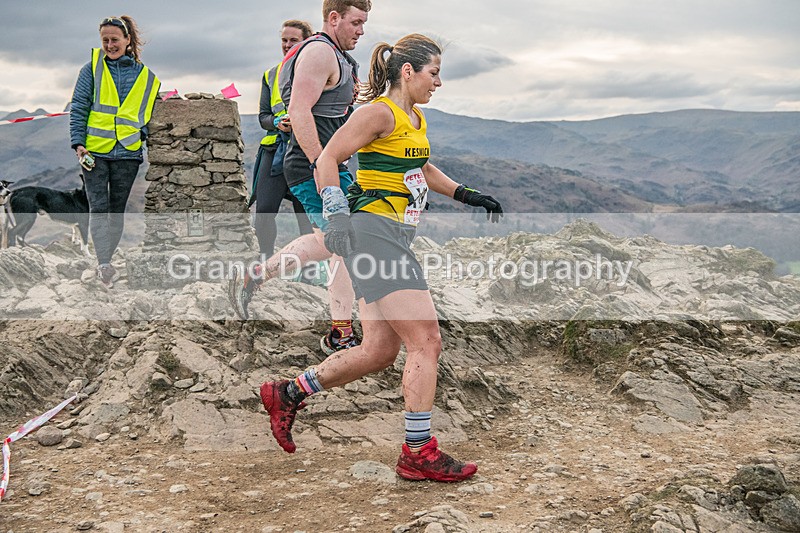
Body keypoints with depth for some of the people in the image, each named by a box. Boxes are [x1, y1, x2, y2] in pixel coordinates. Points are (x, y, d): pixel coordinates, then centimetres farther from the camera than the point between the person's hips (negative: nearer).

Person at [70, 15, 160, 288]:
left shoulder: (146, 76, 8)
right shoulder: (93, 68, 4)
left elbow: (149, 114, 16)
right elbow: (78, 108, 2)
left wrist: (145, 134, -2)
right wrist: (78, 143, -8)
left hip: (128, 153, 2)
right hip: (95, 151, -2)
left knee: (118, 210, 7)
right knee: (98, 208, -9)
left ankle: (107, 261, 18)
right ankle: (104, 263, -12)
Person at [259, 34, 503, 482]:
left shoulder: (417, 120, 20)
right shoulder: (380, 112, -8)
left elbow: (423, 168, 36)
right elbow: (327, 160, -11)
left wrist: (465, 195, 28)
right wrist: (338, 216, -16)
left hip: (395, 237, 10)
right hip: (373, 231, -10)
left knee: (380, 351, 9)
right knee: (426, 341, -11)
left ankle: (287, 394, 22)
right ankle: (419, 452, -3)